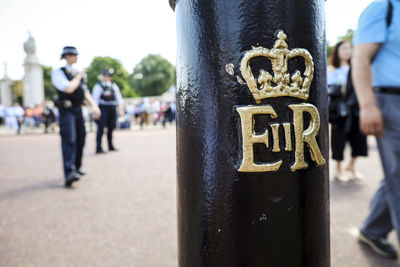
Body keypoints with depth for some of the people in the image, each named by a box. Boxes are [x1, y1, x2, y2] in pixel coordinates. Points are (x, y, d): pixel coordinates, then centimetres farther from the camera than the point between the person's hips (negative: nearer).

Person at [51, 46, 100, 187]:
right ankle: (69, 174, -24)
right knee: (69, 140, -17)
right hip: (66, 110, -7)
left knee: (80, 139, 12)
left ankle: (77, 166, 29)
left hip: (78, 109, 7)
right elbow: (68, 89, -21)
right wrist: (78, 76, -7)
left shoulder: (76, 72, 16)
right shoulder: (58, 72, -6)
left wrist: (93, 104, 2)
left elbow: (85, 91, 16)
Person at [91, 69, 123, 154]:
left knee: (111, 128, 11)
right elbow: (95, 99, -5)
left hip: (112, 109, 5)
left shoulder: (114, 86, 13)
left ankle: (111, 146, 24)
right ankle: (98, 148, -7)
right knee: (101, 128, -10)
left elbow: (118, 97, 15)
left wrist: (120, 109, 9)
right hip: (103, 109, -5)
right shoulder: (98, 86, -2)